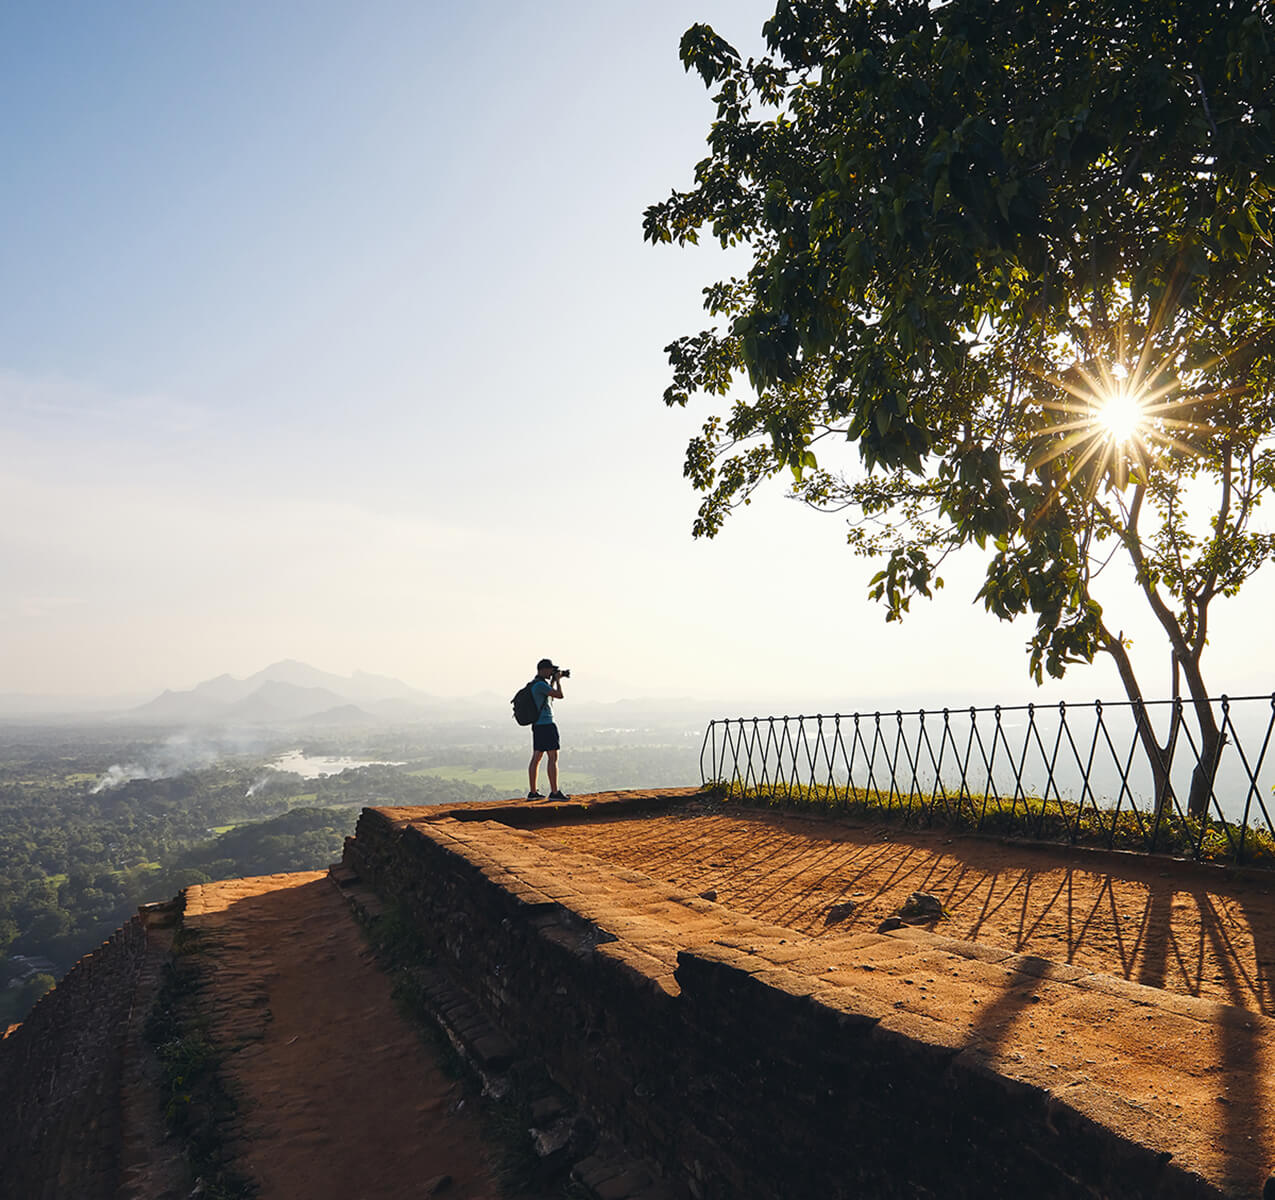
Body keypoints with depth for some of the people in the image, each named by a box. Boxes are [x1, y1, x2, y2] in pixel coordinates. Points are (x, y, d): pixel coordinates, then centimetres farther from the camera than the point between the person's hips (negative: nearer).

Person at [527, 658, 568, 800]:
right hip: (546, 724, -10)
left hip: (537, 724, 10)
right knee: (553, 758, -6)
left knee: (536, 758, 10)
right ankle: (554, 792, -6)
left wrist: (553, 680, 21)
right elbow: (559, 695, -18)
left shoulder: (534, 684, 15)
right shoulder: (540, 684, -16)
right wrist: (557, 679, -3)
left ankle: (532, 792, 12)